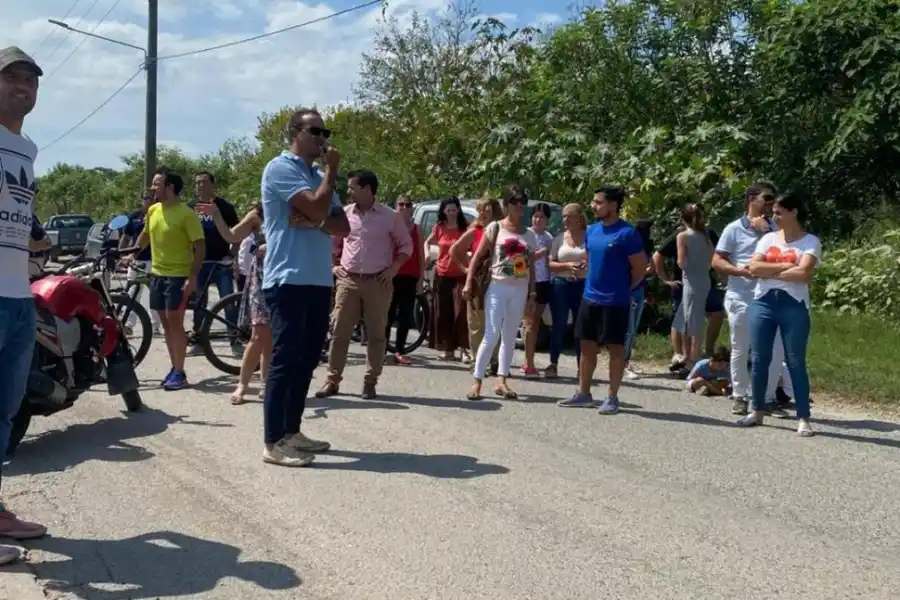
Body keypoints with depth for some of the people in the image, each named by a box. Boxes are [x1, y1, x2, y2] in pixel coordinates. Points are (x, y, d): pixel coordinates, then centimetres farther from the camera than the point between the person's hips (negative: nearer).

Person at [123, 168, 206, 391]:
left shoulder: (186, 214, -14)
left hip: (178, 275, -7)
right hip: (157, 273, 7)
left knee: (175, 322, -7)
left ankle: (180, 373, -1)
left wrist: (193, 277, -21)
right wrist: (133, 252, 13)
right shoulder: (153, 210, 7)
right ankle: (174, 367, 19)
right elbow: (146, 233, 26)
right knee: (165, 322, 10)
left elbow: (200, 246, -15)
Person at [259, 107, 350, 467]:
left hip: (319, 280, 8)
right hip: (289, 279, -8)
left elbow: (342, 225, 9)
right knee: (285, 359, -8)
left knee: (307, 358, 11)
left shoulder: (318, 176, 19)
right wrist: (332, 170, -5)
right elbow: (317, 208, -19)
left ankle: (291, 432, 20)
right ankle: (273, 443, -4)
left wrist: (313, 222, -11)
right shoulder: (281, 168, -6)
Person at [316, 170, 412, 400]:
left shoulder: (389, 216, -2)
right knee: (339, 331, 1)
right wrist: (333, 265, 5)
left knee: (376, 334, 2)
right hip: (348, 280, 2)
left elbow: (406, 245, 6)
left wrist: (394, 268, -6)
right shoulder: (345, 213, 6)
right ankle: (332, 380, 8)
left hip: (378, 282, -2)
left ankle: (370, 382, 11)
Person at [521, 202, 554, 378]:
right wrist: (541, 252, -17)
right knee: (530, 323, -8)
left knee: (536, 323, 8)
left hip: (544, 283, 5)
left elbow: (550, 261, 14)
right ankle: (529, 365, -8)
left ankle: (528, 363, 15)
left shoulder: (549, 237, 10)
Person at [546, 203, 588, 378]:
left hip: (583, 286, -1)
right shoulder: (559, 239, 7)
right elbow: (551, 264, 5)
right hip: (561, 285, 2)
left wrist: (588, 264, -17)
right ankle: (553, 364, 11)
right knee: (558, 326, 3)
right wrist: (567, 265, -12)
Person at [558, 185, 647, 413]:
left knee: (615, 349, 4)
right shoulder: (591, 230, 7)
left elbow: (640, 267, -10)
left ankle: (612, 398, 11)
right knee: (587, 346, 13)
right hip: (590, 298, 7)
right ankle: (583, 393, 23)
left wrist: (621, 289, 0)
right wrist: (594, 284, 12)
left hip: (614, 302, -7)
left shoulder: (627, 233, -14)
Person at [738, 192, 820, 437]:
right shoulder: (768, 238, 11)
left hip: (793, 305, -4)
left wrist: (770, 272, -8)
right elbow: (753, 268, -2)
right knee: (759, 359, 7)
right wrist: (785, 265, -10)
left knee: (796, 362, -3)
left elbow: (803, 274, -17)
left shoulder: (810, 241, -2)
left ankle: (803, 418, 0)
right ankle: (757, 411, 18)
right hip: (763, 303, 4)